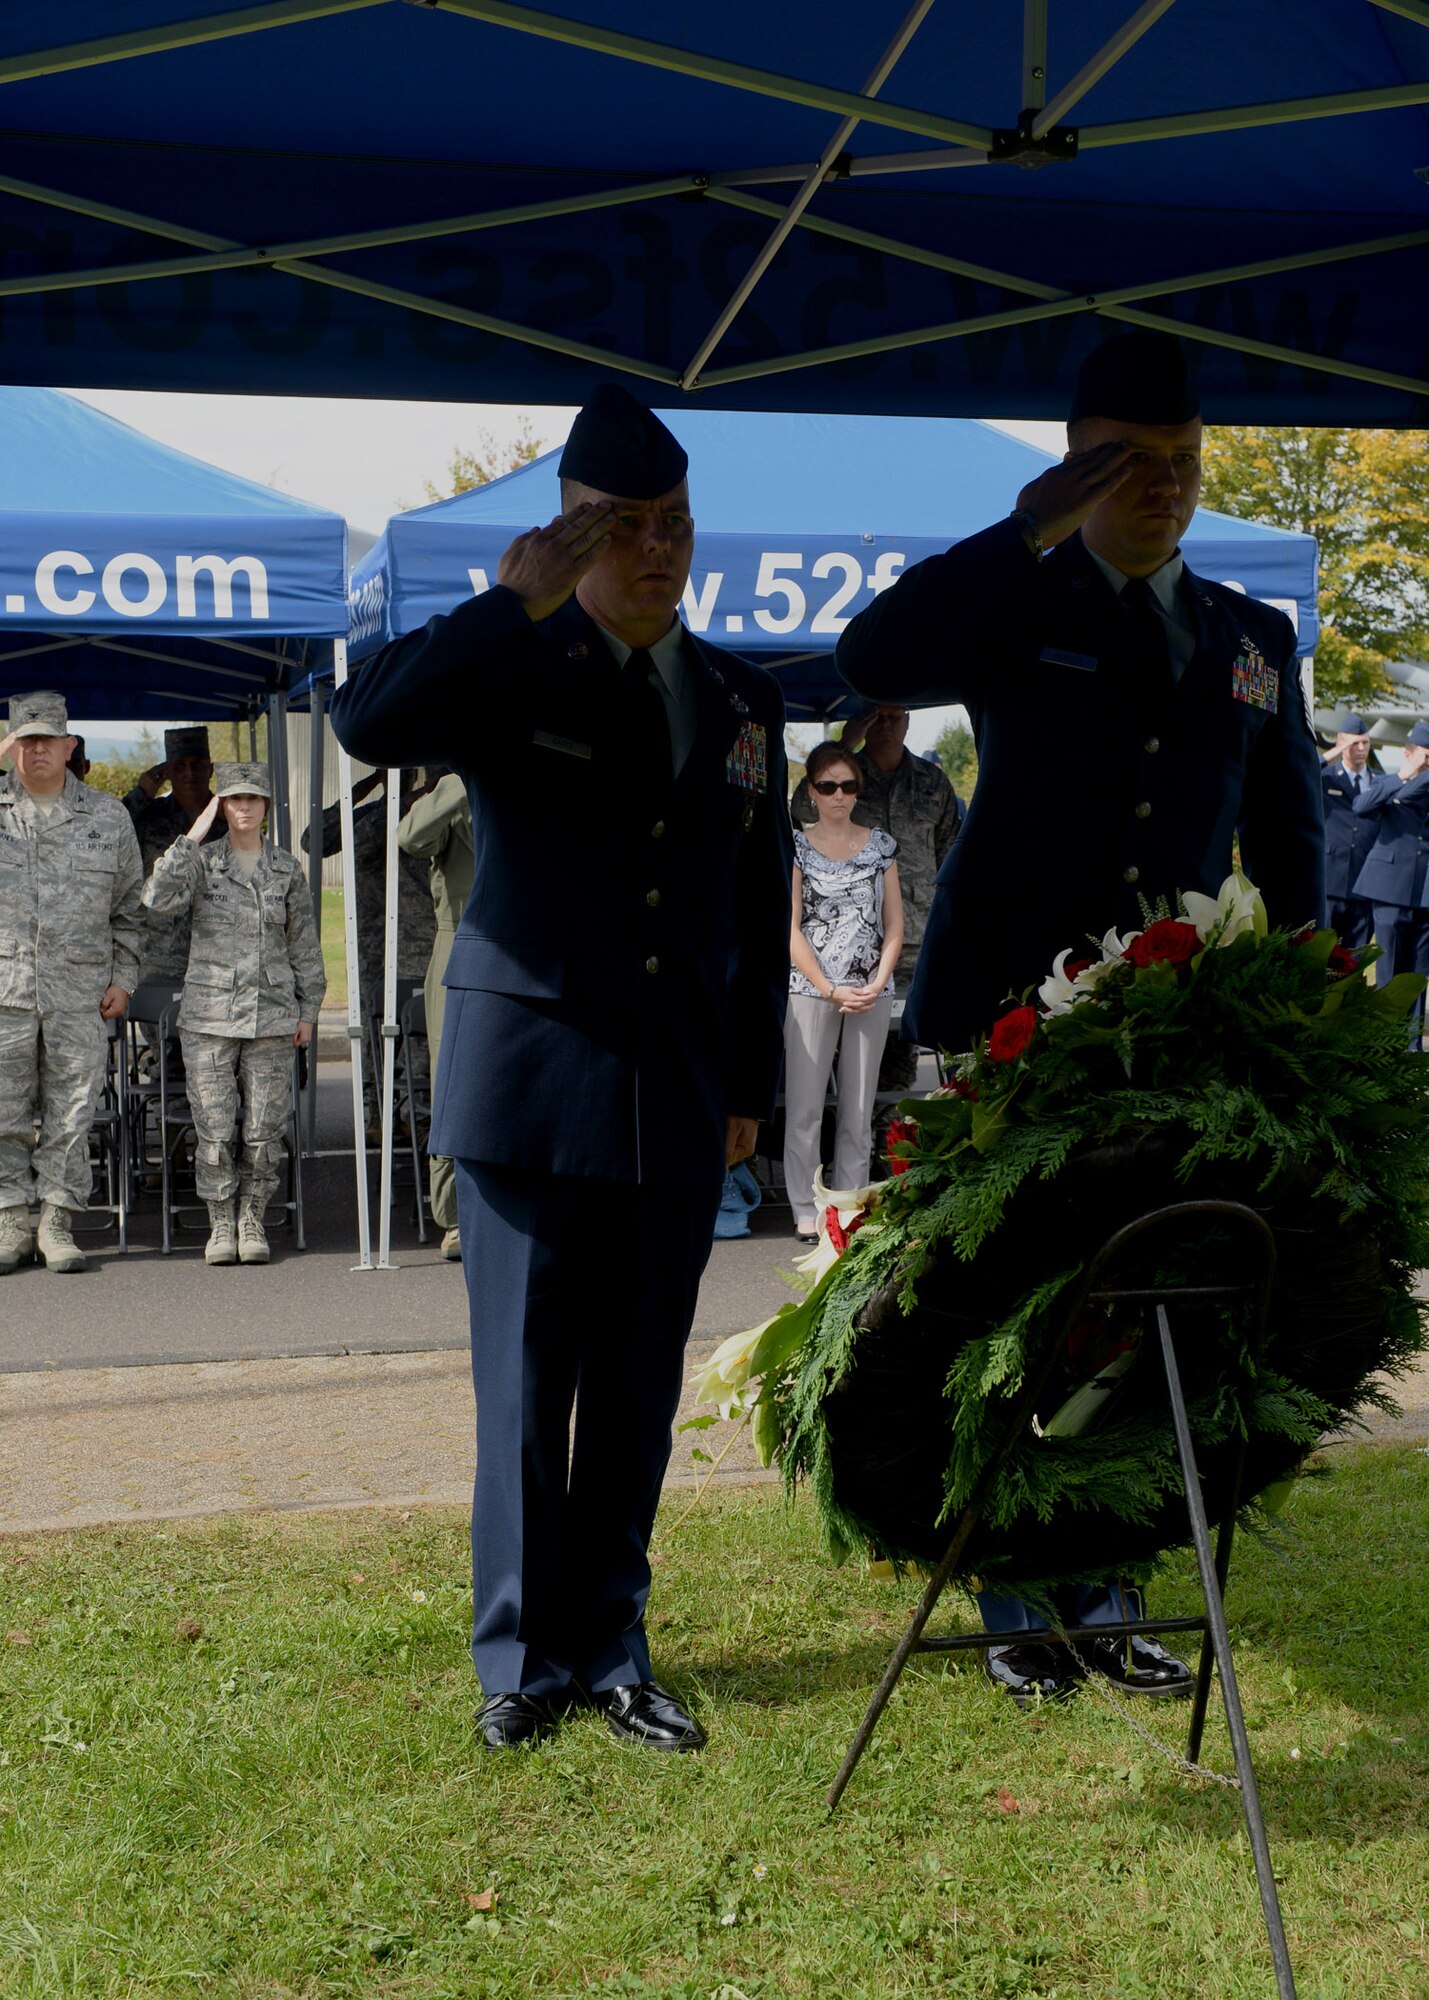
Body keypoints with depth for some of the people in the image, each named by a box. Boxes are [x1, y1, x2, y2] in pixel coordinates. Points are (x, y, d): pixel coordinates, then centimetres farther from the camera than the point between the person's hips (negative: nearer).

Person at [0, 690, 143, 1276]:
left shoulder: (107, 817, 10)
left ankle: (57, 1223, 12)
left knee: (70, 1113, 3)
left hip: (79, 992, 0)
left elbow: (129, 908, 15)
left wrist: (123, 977, 6)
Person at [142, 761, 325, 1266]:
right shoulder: (201, 862, 4)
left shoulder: (287, 869, 8)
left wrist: (307, 1011, 11)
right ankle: (220, 1224, 10)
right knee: (214, 1126, -2)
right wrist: (192, 837, -13)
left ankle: (253, 1221, 14)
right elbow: (159, 899, -15)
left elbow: (303, 945, 13)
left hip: (272, 1015, 1)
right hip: (210, 1015, -1)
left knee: (265, 1126, 1)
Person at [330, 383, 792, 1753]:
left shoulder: (742, 701, 11)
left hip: (679, 1100, 4)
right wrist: (516, 602, -23)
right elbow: (367, 720, -22)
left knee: (638, 1394, 9)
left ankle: (611, 1649, 22)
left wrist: (751, 1082, 13)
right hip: (529, 1085, -3)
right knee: (526, 1388, 3)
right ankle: (523, 1655, 18)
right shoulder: (513, 673, -1)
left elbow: (761, 906, 15)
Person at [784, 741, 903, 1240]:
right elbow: (792, 930, -3)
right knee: (805, 1105, -3)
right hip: (811, 989, -2)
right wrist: (830, 990, -10)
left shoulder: (880, 844, 8)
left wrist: (878, 983, -6)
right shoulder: (796, 846, 1)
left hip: (871, 992, 2)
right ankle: (807, 1211, 4)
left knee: (859, 1107, 6)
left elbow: (894, 925, 8)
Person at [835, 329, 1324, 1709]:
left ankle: (1104, 1603, 20)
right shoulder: (1019, 612, 2)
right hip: (1006, 1014, -3)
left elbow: (1288, 835, 17)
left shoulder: (1253, 639, 13)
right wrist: (1029, 529, -19)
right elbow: (873, 660, -19)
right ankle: (1018, 1611, 15)